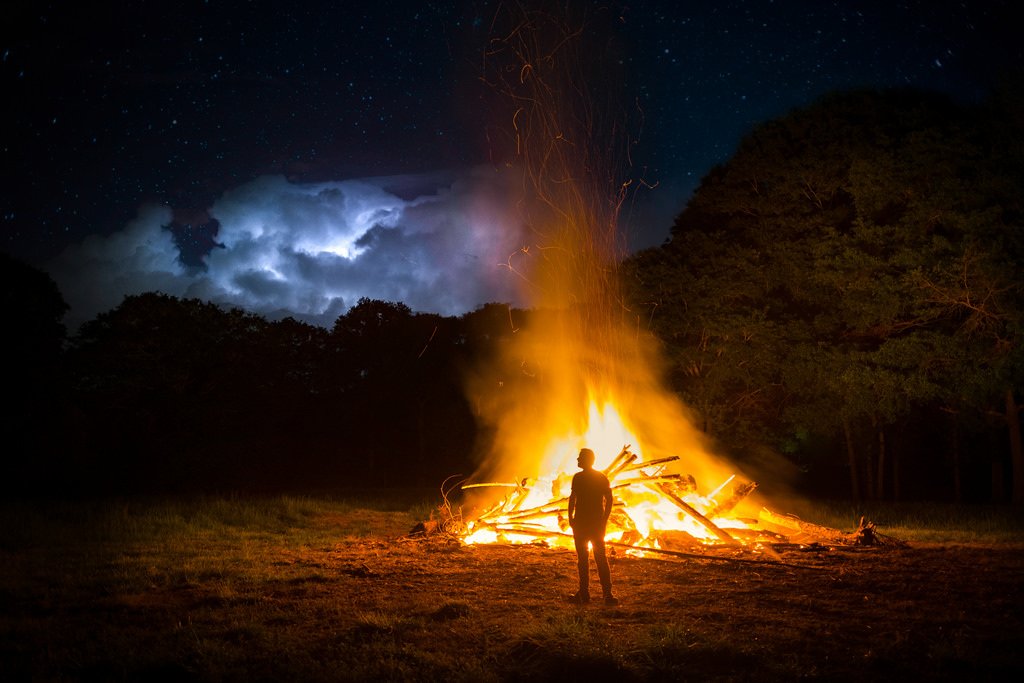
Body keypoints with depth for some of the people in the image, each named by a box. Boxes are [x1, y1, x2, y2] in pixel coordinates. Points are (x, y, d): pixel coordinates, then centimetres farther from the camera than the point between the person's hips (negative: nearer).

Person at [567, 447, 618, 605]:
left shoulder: (578, 477, -9)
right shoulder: (602, 477, 6)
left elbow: (572, 499, -14)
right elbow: (609, 500, 3)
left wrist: (570, 518, -5)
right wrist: (604, 519, 7)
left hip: (581, 522, -4)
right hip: (598, 523, 4)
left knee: (583, 558, 3)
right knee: (601, 558, 6)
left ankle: (584, 594, 3)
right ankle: (607, 594, -2)